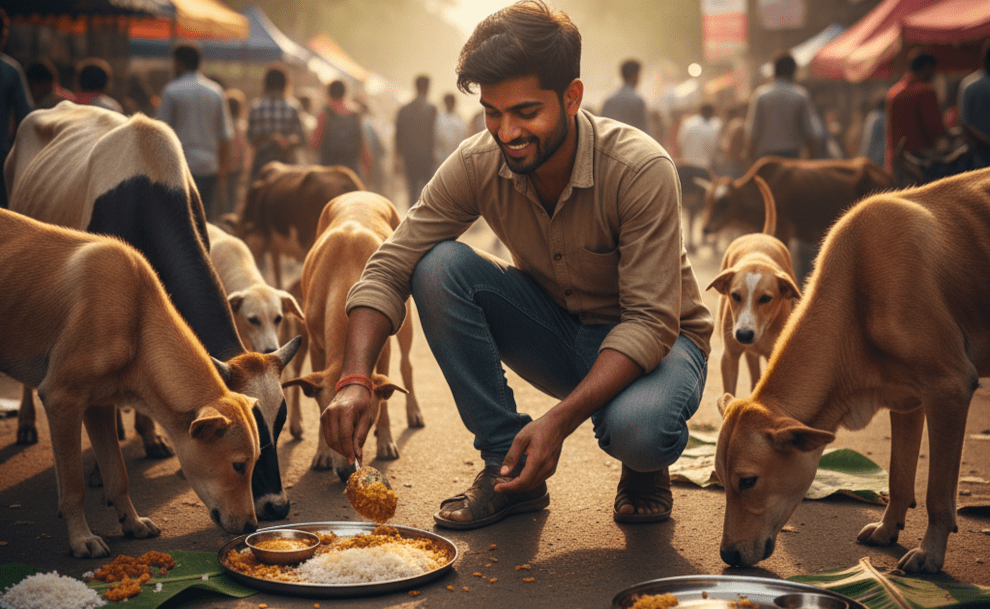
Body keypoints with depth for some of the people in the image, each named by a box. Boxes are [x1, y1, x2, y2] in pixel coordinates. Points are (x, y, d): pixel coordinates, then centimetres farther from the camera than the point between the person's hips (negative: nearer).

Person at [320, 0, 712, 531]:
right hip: (555, 333, 4)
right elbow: (388, 269, -15)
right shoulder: (477, 164, -16)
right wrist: (355, 380, -32)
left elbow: (650, 322, -28)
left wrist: (559, 419, -39)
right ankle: (506, 465, -10)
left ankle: (644, 467, 2)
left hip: (653, 341, -4)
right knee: (439, 266, -22)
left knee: (638, 429, -39)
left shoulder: (641, 169, -27)